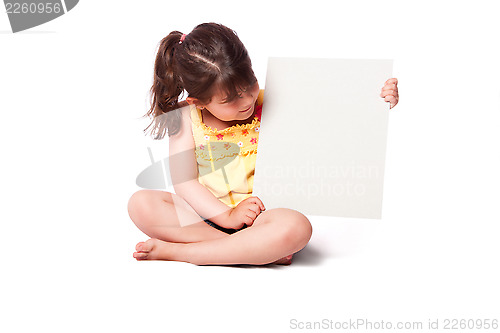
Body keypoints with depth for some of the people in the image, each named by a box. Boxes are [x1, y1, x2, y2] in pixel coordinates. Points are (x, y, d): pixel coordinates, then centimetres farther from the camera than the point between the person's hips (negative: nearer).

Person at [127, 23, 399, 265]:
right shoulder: (186, 118, -2)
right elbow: (184, 181, -6)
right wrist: (226, 215, -19)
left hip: (261, 216, -1)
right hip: (207, 215, 1)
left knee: (296, 227, -35)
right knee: (140, 203, -23)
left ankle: (176, 251, -28)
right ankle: (259, 250, -29)